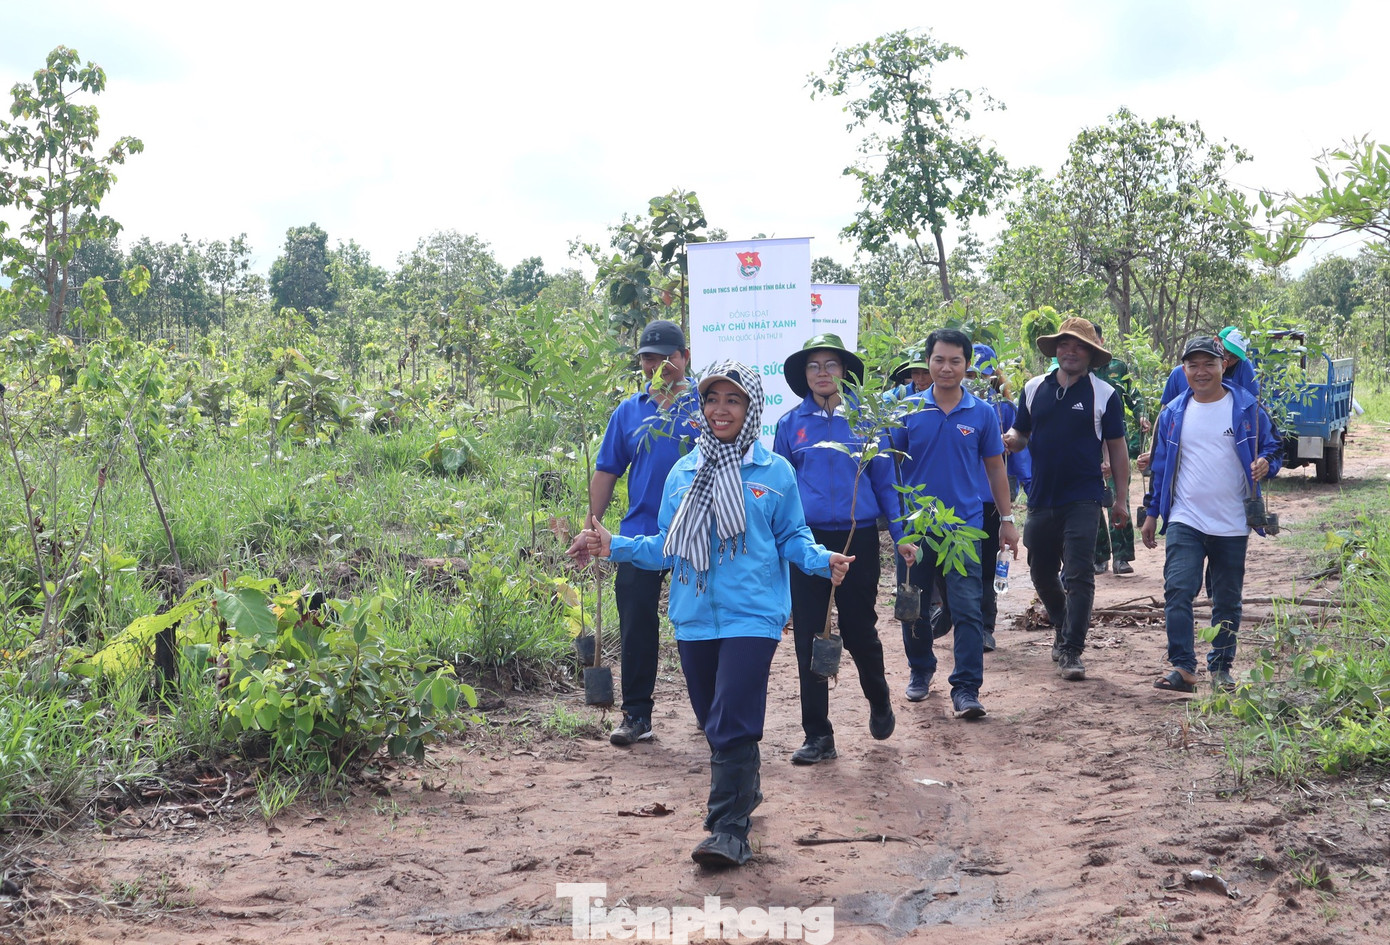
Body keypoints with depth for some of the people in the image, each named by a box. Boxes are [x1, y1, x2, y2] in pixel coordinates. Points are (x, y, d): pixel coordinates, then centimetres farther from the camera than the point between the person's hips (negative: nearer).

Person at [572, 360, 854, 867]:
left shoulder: (774, 471, 1)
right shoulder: (684, 472, 9)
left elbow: (792, 538, 6)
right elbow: (667, 546, 12)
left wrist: (823, 560, -14)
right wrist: (615, 546, -1)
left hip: (751, 615, -4)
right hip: (695, 617, 4)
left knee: (733, 724, -13)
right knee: (714, 724, 14)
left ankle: (729, 830, -5)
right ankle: (745, 792, 37)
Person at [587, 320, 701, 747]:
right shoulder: (630, 410, 9)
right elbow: (606, 472, 11)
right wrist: (593, 528, 6)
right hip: (640, 535, 2)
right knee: (636, 627, 3)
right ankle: (636, 715, 13)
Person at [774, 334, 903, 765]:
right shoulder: (791, 423, 5)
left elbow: (885, 481, 6)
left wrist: (901, 534, 1)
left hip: (858, 538, -1)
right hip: (807, 539, 1)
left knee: (860, 631, 6)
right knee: (809, 637, 1)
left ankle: (879, 701, 36)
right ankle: (817, 734, 11)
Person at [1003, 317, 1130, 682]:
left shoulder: (1104, 394, -1)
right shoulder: (1034, 389, 7)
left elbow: (1116, 448, 3)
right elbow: (1020, 434, 14)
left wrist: (1121, 498, 0)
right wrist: (1011, 440, -11)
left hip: (1083, 500, -4)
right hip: (1041, 498, 4)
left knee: (1078, 576, -8)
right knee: (1041, 573, 15)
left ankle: (1071, 651, -3)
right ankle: (1063, 627, 40)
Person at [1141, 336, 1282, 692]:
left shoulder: (1246, 408, -1)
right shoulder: (1173, 413, 6)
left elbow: (1272, 447, 7)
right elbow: (1160, 465, 13)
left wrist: (1266, 463, -17)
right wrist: (1151, 514, 13)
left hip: (1232, 525, -1)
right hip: (1185, 521, 1)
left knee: (1227, 601, 9)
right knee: (1177, 590, -15)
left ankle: (1221, 668, 23)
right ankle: (1183, 668, -12)